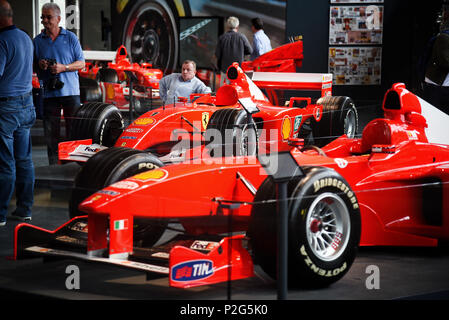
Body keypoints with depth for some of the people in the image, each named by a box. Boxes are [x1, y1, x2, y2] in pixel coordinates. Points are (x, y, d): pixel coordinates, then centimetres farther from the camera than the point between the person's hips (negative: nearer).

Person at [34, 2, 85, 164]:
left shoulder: (71, 38, 4)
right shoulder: (37, 41, 8)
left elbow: (81, 63, 4)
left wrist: (64, 67, -12)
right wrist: (39, 65, -9)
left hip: (70, 91, -1)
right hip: (49, 93, 2)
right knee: (51, 133, 2)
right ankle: (53, 166, 9)